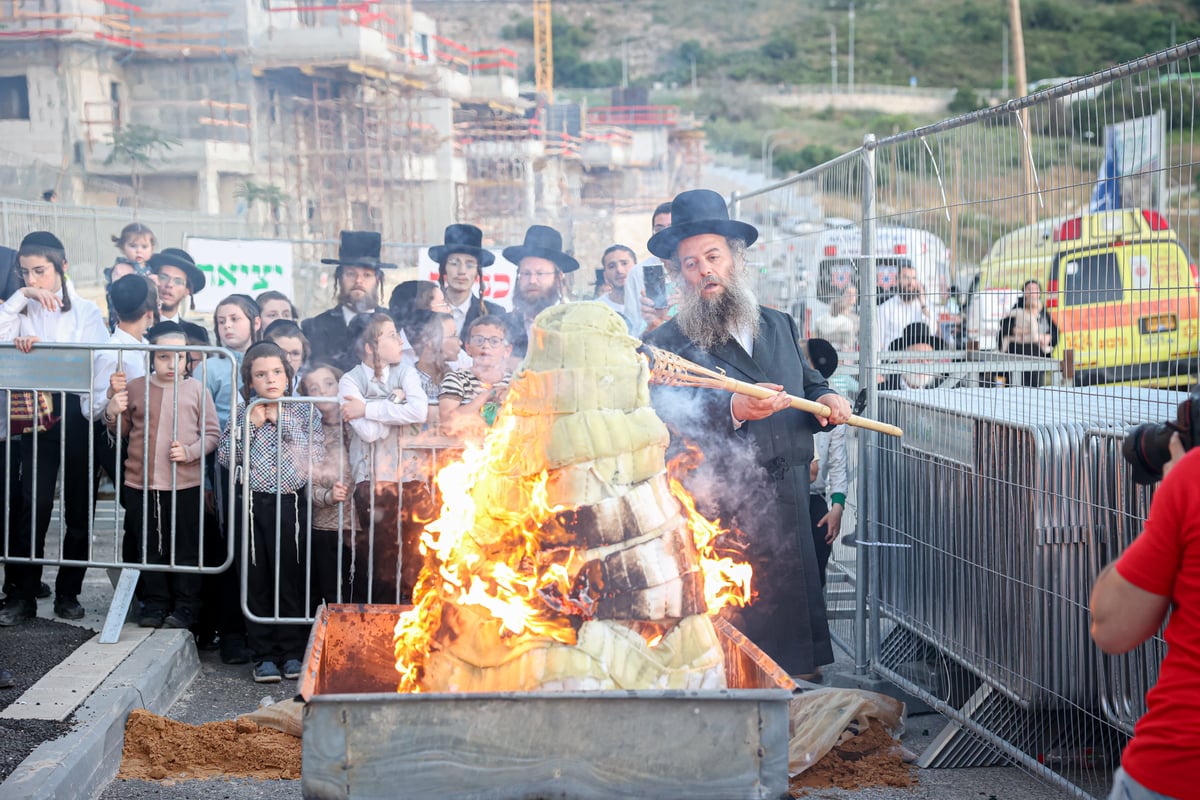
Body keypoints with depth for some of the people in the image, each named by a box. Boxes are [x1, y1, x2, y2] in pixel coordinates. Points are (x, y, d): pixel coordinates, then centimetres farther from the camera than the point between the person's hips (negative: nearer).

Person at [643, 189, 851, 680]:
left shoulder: (779, 326, 15)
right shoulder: (666, 343, -2)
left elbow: (808, 384, 26)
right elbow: (668, 428, -14)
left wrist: (825, 399, 2)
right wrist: (734, 412, -29)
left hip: (790, 511, 5)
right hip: (721, 521, -5)